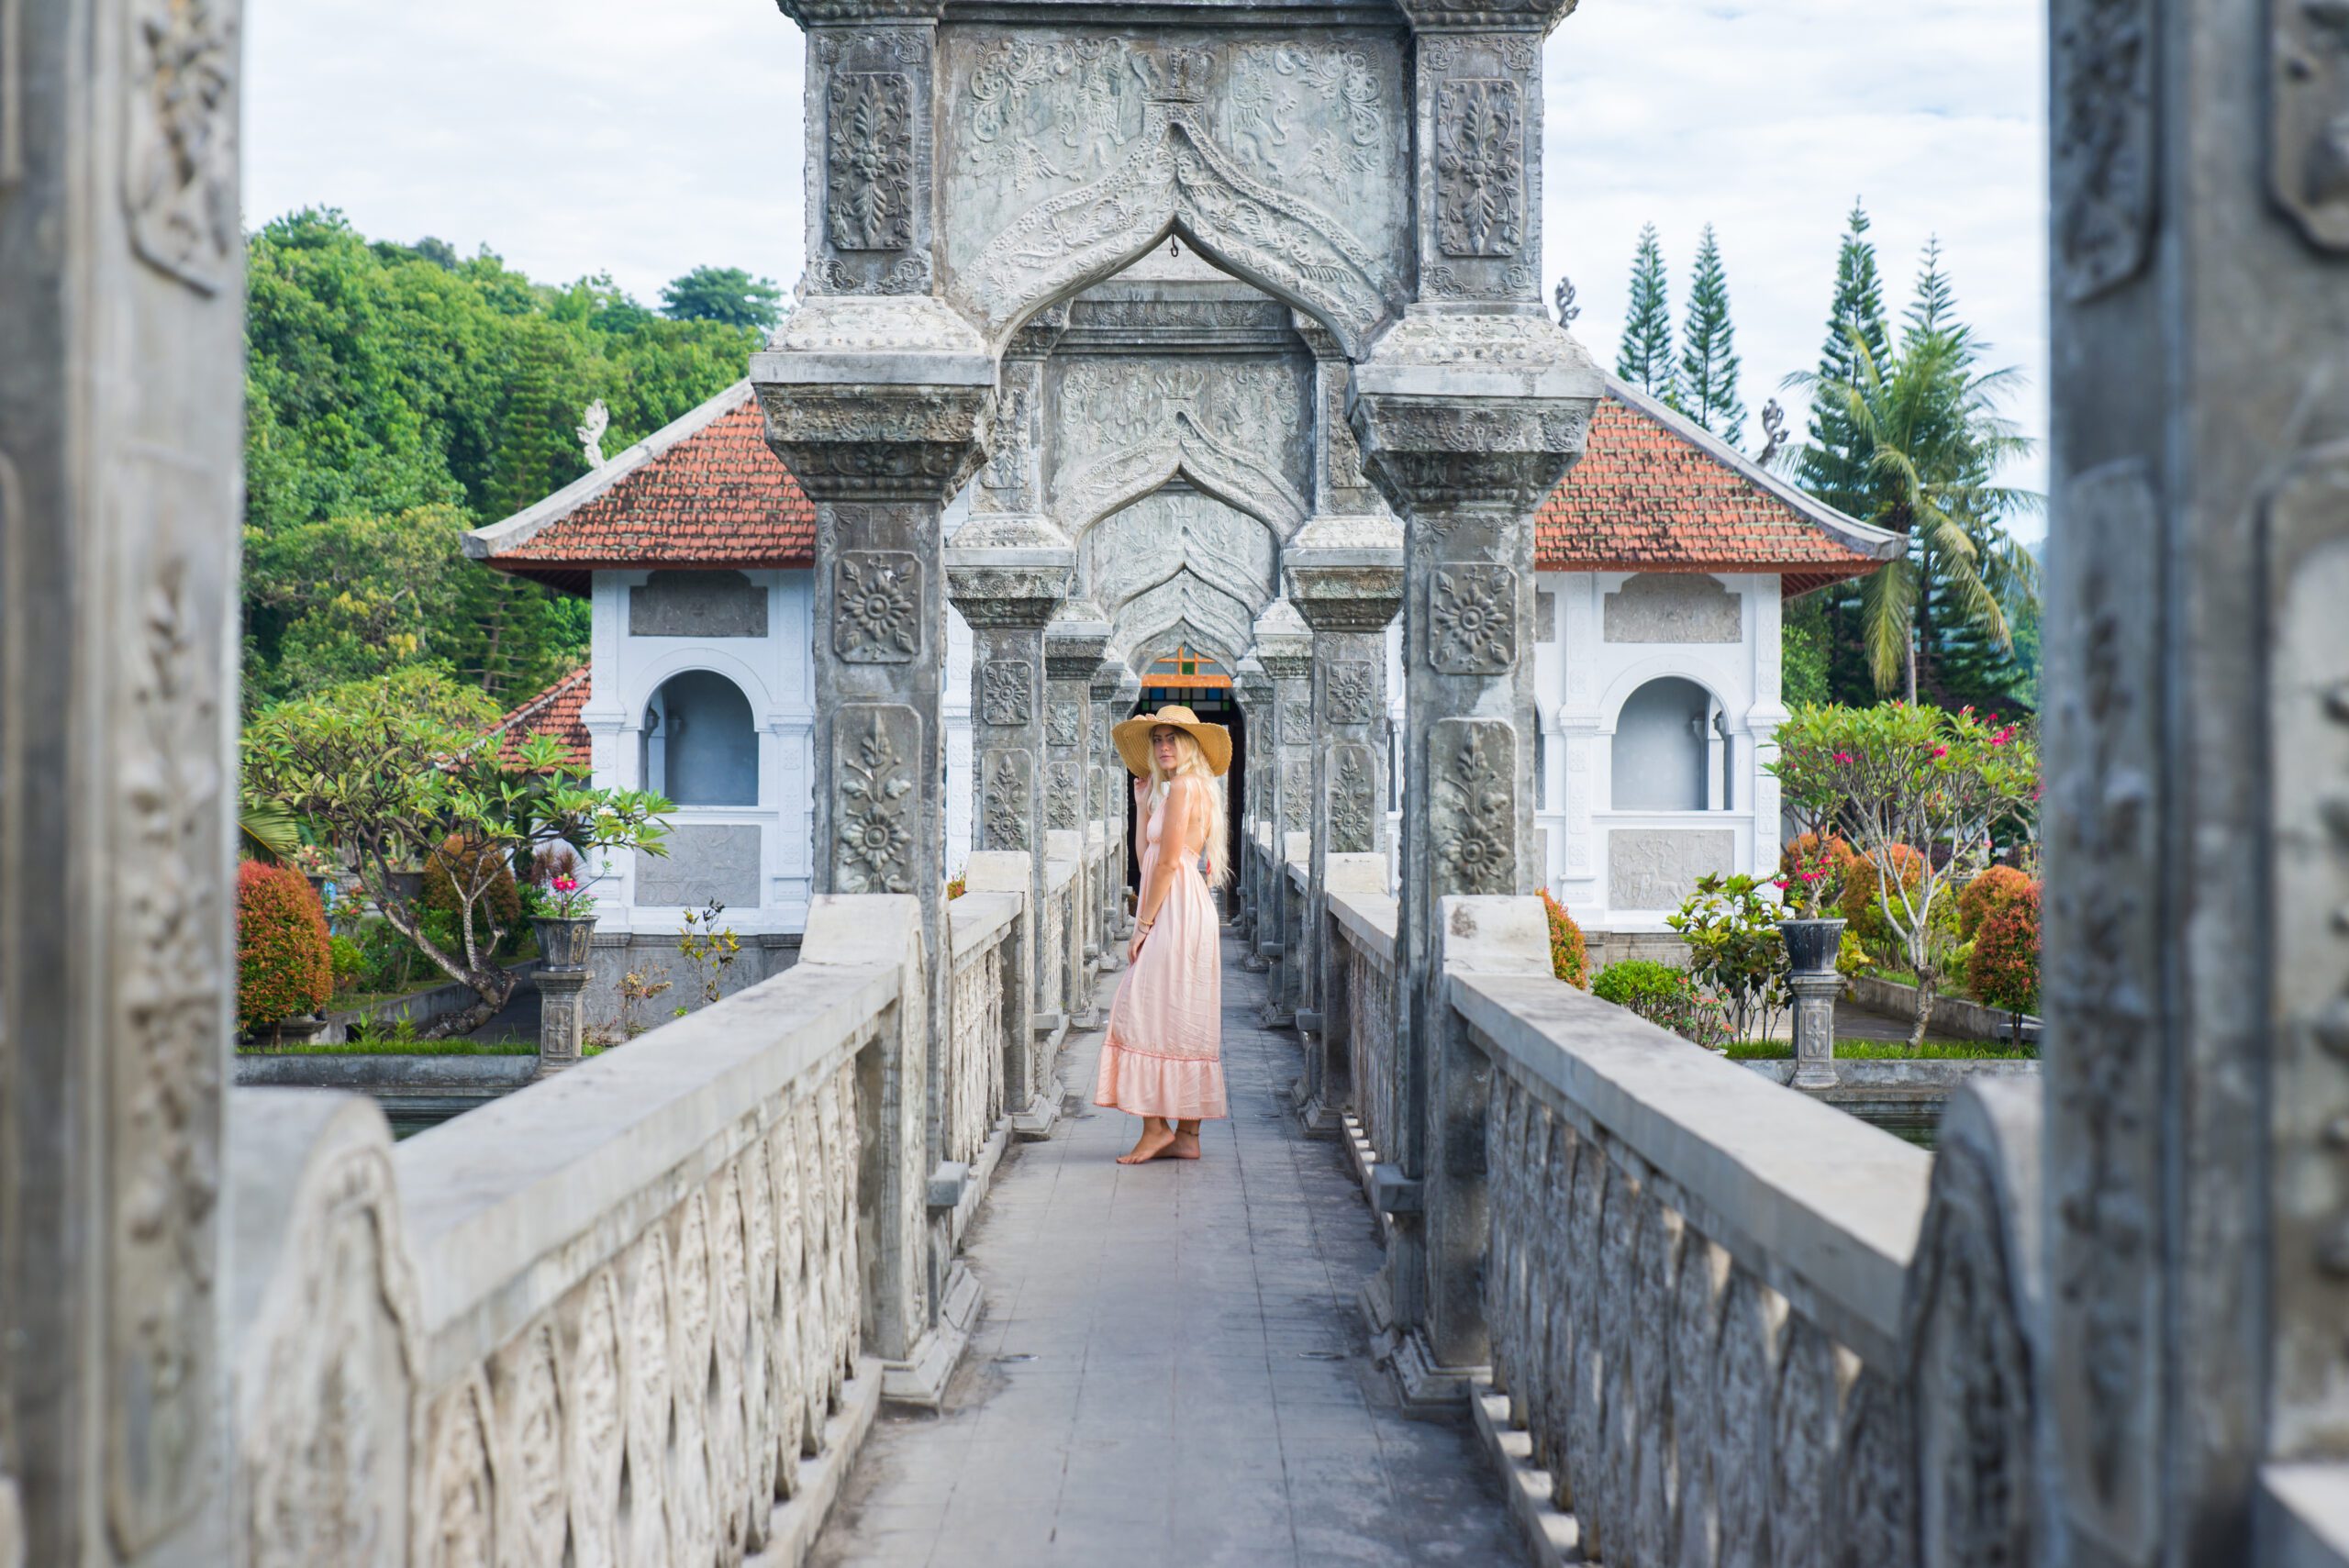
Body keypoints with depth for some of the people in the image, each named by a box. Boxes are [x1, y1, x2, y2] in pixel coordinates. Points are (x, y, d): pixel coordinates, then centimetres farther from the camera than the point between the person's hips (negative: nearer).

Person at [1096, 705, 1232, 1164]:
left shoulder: (1183, 787, -10)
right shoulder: (1179, 787, 19)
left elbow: (1168, 862, -15)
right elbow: (1148, 857, 17)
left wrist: (1143, 924, -13)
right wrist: (1144, 803, 19)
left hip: (1177, 913, -10)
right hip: (1186, 913, 10)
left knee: (1150, 1013, -9)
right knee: (1184, 1022, 8)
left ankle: (1156, 1126, -7)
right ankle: (1187, 1135, 10)